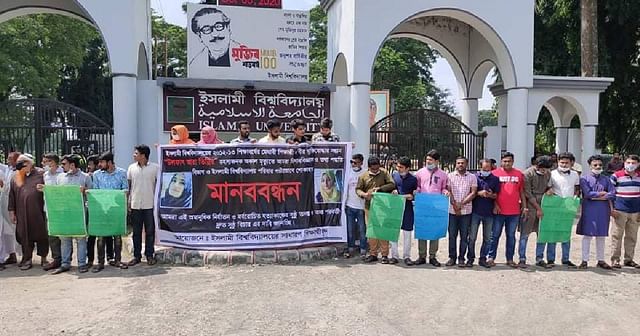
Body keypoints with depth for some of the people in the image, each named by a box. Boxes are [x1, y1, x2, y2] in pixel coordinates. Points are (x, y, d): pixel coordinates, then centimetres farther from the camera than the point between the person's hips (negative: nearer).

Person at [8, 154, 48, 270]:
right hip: (22, 214, 3)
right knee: (25, 236, 5)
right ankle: (27, 259, 15)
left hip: (38, 212, -3)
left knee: (41, 234, 4)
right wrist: (11, 211, 6)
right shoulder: (16, 177, 11)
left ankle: (43, 258, 16)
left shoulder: (41, 175, 1)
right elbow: (12, 195, 12)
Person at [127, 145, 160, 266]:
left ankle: (149, 255, 16)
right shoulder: (132, 168, 5)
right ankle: (137, 256, 18)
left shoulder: (155, 167, -4)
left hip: (150, 205, -3)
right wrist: (128, 202, 5)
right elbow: (129, 186, 10)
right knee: (136, 232, 9)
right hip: (135, 205, 3)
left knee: (150, 231, 5)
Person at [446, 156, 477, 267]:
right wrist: (454, 205, -9)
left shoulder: (472, 177, 5)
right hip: (452, 211, 0)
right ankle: (452, 257, 14)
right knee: (452, 235, 5)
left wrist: (462, 203, -12)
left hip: (466, 211, 0)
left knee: (464, 236, 3)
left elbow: (473, 193, -2)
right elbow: (448, 192, 2)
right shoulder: (450, 176, 6)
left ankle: (461, 258, 11)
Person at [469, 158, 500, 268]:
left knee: (487, 238, 8)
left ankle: (483, 258, 19)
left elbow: (496, 195, 6)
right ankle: (470, 258, 14)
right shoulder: (474, 177, 0)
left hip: (489, 212, 2)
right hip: (476, 211, -2)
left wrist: (490, 195, -15)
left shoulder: (495, 179, 5)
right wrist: (479, 193, -15)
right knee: (472, 237, 3)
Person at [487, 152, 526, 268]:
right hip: (499, 211, -2)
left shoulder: (519, 174, 8)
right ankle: (491, 258, 11)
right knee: (495, 235, 3)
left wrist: (524, 206, 7)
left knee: (511, 236, 10)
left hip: (514, 212, 2)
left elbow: (522, 192, 13)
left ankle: (510, 259, 18)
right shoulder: (495, 173, 0)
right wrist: (495, 205, -9)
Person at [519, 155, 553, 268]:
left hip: (542, 206, 6)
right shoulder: (528, 174, -12)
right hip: (530, 207, -6)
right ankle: (522, 259, 3)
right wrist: (538, 208, -11)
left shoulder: (548, 173, 6)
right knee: (525, 234, -3)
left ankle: (539, 259, 18)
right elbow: (528, 194, -12)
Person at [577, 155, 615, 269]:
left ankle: (601, 260, 18)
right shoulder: (584, 178, 0)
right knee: (587, 235, -2)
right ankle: (585, 260, 4)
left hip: (603, 210, 4)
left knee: (601, 236, 9)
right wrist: (603, 193, -4)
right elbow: (587, 193, -12)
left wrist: (596, 196, -9)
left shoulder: (606, 179, 11)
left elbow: (612, 194, 0)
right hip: (589, 210, -4)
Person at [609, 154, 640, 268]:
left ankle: (629, 259, 22)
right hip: (620, 211, -4)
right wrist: (611, 209, -8)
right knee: (617, 236, -1)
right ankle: (615, 260, 6)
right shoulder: (616, 176, -4)